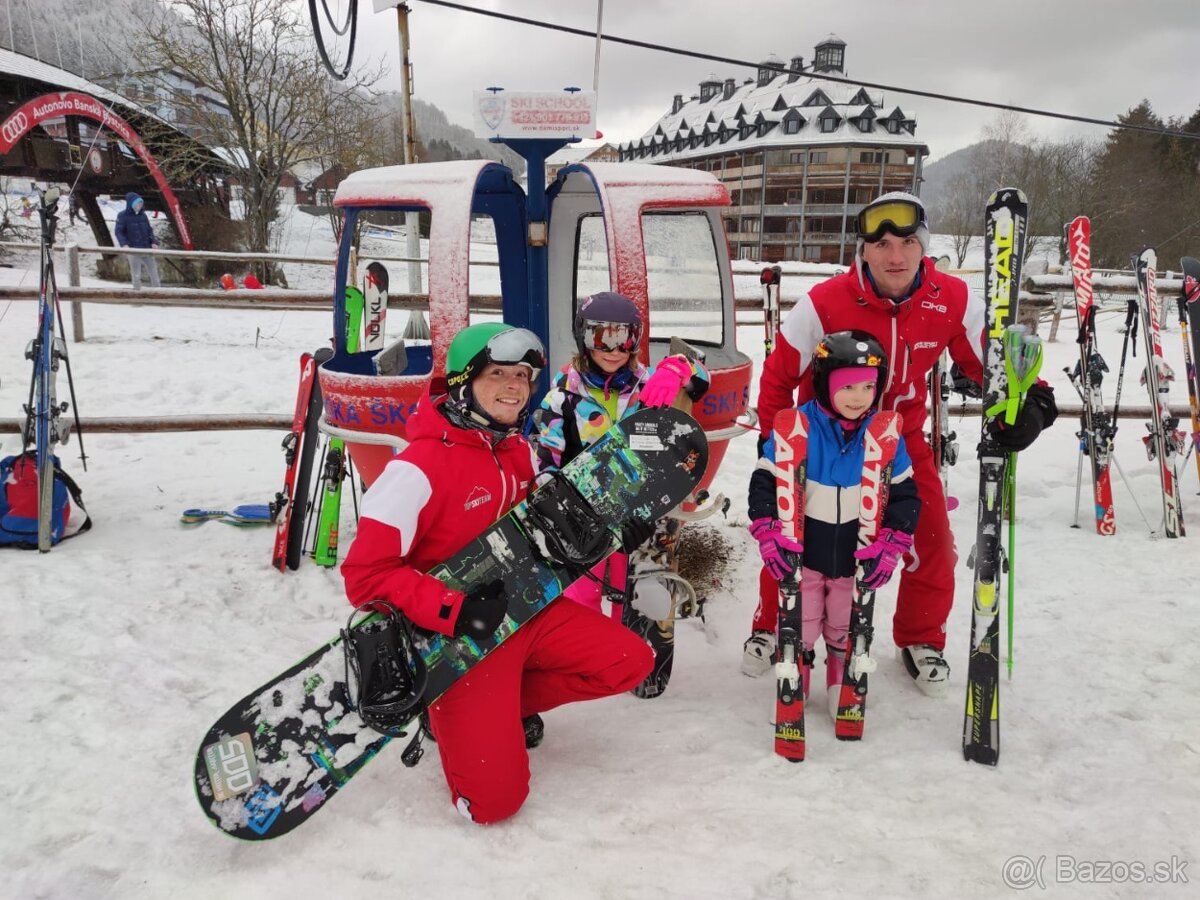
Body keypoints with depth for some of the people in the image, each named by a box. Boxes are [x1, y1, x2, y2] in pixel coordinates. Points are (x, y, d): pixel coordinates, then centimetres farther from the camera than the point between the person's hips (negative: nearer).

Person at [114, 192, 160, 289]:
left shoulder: (143, 215, 9)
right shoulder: (123, 216, -3)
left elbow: (149, 230, 14)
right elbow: (118, 231, -6)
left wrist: (154, 242, -3)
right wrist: (124, 244, -23)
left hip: (147, 248, 4)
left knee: (154, 272, 7)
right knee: (136, 275, 1)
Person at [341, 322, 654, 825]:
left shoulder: (519, 451, 3)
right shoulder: (422, 465, -22)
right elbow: (367, 572, -22)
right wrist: (453, 611, -30)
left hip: (526, 608, 7)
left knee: (631, 662, -2)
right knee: (494, 799, -12)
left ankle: (510, 702, 13)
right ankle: (450, 712, 18)